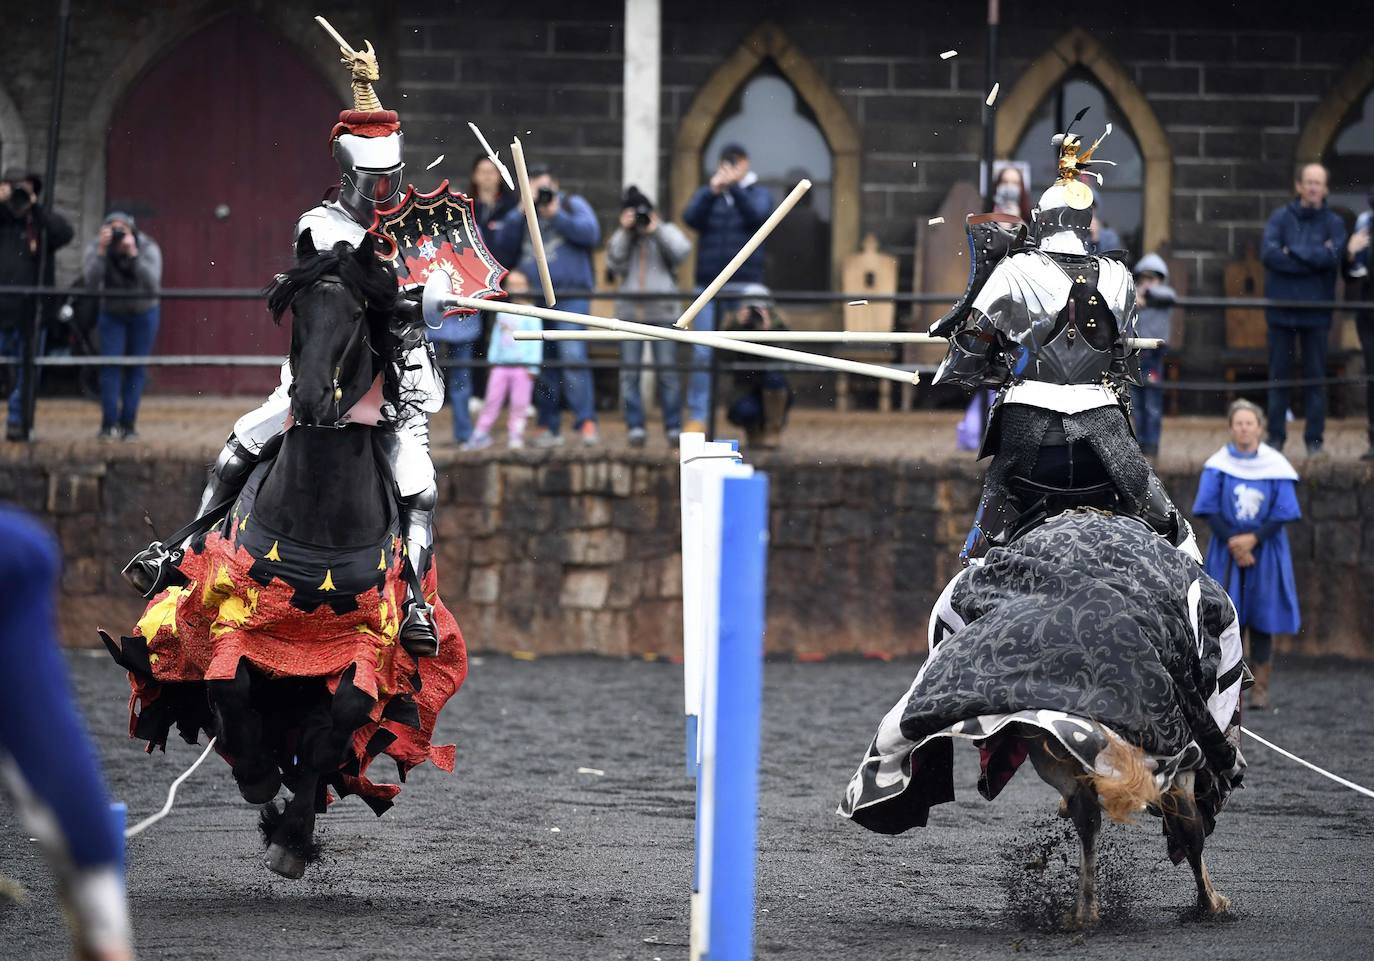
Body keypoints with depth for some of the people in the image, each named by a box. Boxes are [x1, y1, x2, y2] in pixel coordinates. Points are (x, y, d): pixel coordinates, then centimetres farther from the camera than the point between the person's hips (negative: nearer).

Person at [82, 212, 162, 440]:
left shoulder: (148, 248, -24)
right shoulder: (96, 248, -21)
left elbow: (152, 282, -38)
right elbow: (91, 282, -34)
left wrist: (133, 253, -46)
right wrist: (102, 251, -44)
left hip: (143, 313, -1)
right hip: (112, 314, 1)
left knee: (136, 369, -2)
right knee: (110, 366, -9)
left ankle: (128, 424, 4)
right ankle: (109, 424, -8)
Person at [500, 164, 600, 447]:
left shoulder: (572, 204, 9)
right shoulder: (522, 215, 19)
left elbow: (591, 233, -7)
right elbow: (504, 243, 4)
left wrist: (556, 215, -11)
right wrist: (521, 212, -5)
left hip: (569, 295, -5)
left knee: (572, 356, -18)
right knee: (541, 363, 5)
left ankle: (586, 421, -21)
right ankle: (548, 426, 11)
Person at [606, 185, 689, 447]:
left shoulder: (666, 233, 10)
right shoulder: (619, 238, 14)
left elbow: (681, 250, -10)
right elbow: (614, 263, -3)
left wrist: (656, 230, -9)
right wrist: (625, 232, -7)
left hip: (663, 310, -2)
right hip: (629, 312, 2)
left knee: (667, 371, -2)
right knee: (629, 373, -1)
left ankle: (674, 428, 3)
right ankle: (635, 428, 4)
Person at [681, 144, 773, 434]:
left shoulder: (758, 193, 9)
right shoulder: (705, 194, 12)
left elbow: (757, 216, -13)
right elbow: (691, 217, -7)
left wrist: (735, 187, -25)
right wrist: (712, 191, -22)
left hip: (746, 285, -1)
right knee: (702, 355, -3)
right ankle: (697, 418, -1)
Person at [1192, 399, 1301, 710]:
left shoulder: (1276, 466, -3)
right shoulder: (1218, 465, -2)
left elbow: (1283, 514, -4)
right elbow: (1209, 510, -2)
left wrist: (1253, 539, -15)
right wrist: (1233, 543, -13)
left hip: (1264, 551, 0)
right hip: (1226, 553, 0)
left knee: (1261, 620, 0)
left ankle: (1260, 688, 6)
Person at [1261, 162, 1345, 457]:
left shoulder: (1333, 222, 5)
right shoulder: (1281, 218, 5)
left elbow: (1333, 256, -13)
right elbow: (1268, 253, -10)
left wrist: (1292, 251, -10)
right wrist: (1314, 258, -12)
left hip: (1316, 311, -1)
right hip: (1281, 308, 1)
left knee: (1316, 377, 2)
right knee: (1279, 374, 4)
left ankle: (1314, 439, 7)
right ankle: (1276, 436, 9)